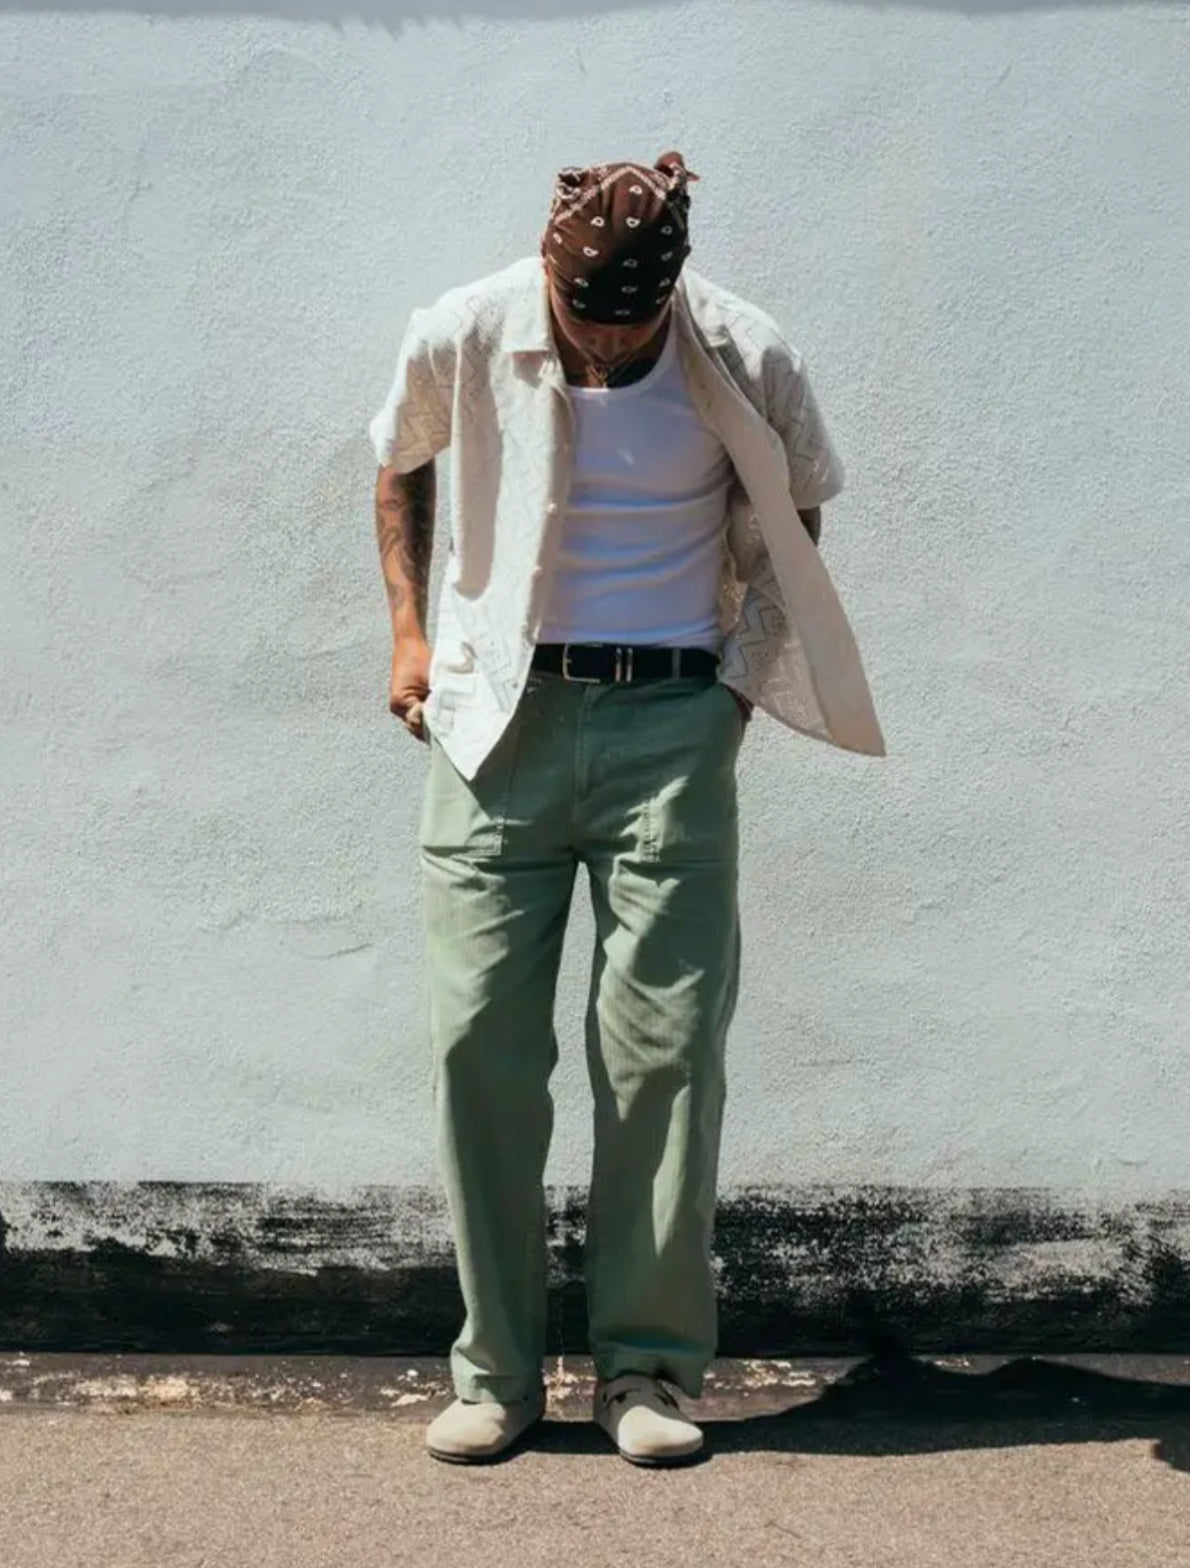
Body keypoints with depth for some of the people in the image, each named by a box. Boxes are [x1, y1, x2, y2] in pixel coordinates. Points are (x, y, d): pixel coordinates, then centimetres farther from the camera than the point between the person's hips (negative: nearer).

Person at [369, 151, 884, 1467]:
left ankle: (647, 1366, 10)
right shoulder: (460, 339, -4)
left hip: (671, 721, -1)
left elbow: (795, 508, 13)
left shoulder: (746, 362, -6)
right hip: (499, 718, 1)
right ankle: (494, 1371, 10)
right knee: (481, 1036, -1)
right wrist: (411, 630, 7)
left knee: (664, 1044, -3)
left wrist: (745, 667, 6)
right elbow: (400, 468, 16)